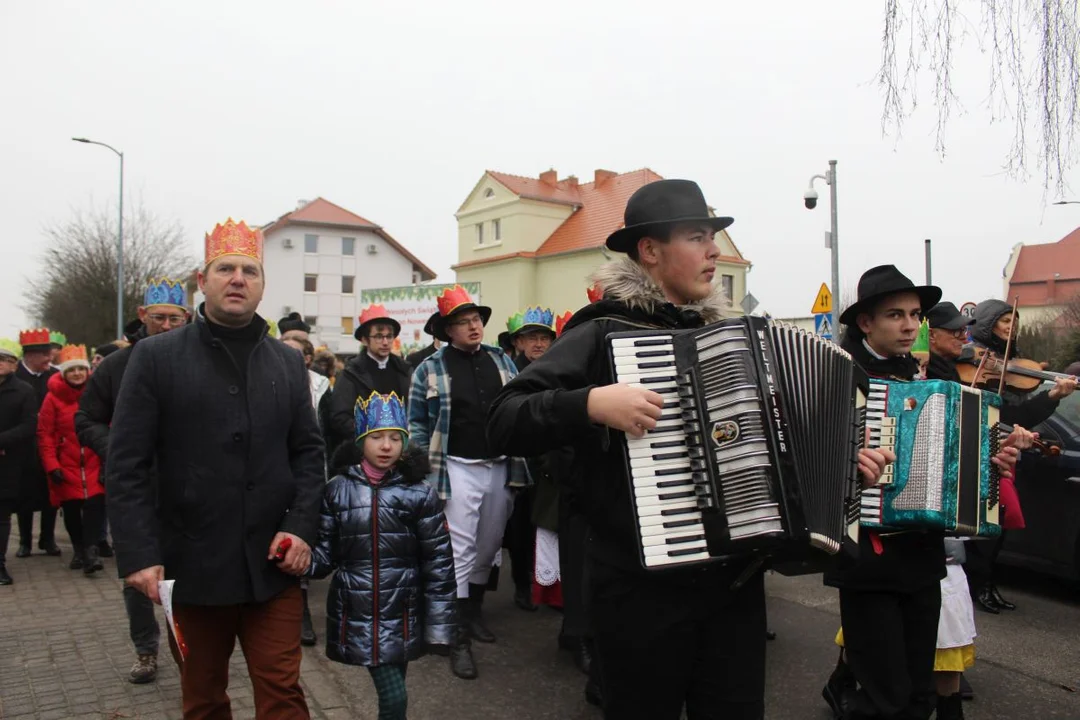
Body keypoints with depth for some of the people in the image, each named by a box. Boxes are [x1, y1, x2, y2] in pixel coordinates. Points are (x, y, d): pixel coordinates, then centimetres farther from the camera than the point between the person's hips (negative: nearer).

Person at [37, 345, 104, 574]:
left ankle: (91, 550, -5)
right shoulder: (53, 397, -3)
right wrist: (52, 466, -8)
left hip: (95, 465, -1)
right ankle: (78, 549, 28)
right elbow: (45, 434, -2)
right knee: (71, 509, 10)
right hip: (67, 466, 1)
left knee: (95, 504, -12)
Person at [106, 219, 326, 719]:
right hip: (191, 564, -1)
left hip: (274, 564, 2)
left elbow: (308, 451, 7)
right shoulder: (155, 357, -2)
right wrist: (138, 555, -13)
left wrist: (302, 527, -6)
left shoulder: (287, 362, 8)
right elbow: (125, 466, -5)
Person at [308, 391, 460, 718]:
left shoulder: (420, 494, -5)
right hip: (356, 613, -1)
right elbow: (326, 552, 2)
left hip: (401, 613, 1)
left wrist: (438, 624, -4)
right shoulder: (337, 491, -2)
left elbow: (438, 562, -3)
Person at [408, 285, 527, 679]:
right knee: (459, 550, -4)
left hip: (501, 467, 4)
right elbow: (416, 422, 2)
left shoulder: (501, 360, 8)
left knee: (489, 546, 15)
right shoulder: (430, 368, -1)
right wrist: (424, 467, -4)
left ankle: (473, 610, 35)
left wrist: (521, 459, 7)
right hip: (458, 468, -4)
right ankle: (458, 637, 5)